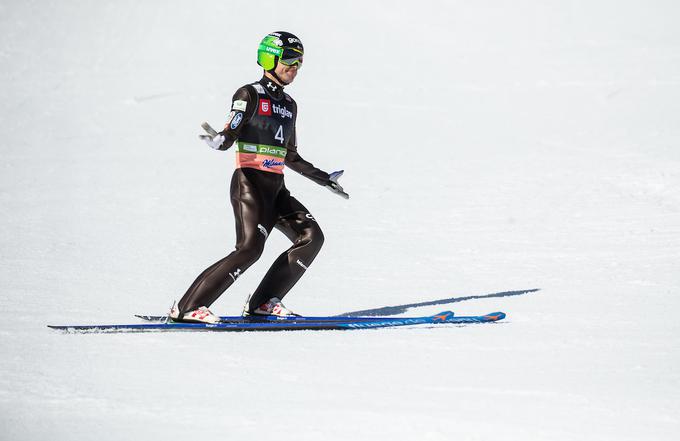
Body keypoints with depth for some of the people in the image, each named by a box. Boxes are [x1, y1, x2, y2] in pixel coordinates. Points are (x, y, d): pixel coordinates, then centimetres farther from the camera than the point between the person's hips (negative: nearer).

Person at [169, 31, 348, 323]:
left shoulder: (289, 104, 18)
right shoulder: (250, 95, -4)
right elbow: (228, 136, -13)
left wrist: (323, 179, 27)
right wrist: (217, 140, -36)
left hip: (276, 188, 8)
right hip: (249, 182, -8)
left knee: (311, 237, -3)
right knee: (250, 248, -22)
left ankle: (263, 302, -1)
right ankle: (188, 307, -20)